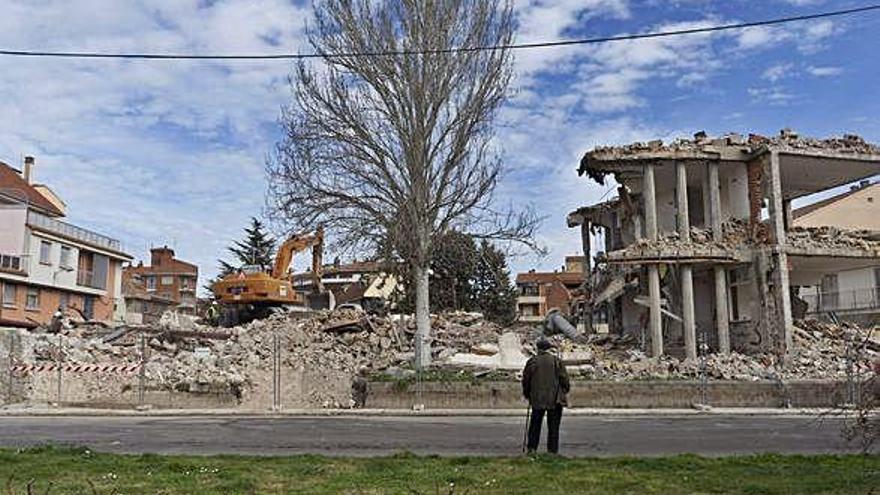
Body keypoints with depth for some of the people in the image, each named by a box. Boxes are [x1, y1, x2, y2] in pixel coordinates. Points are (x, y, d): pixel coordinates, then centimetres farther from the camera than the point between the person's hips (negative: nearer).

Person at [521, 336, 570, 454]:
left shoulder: (532, 361, -2)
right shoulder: (556, 361, -4)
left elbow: (526, 380, 4)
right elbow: (564, 379, -2)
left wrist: (527, 394, 17)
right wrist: (564, 391, 15)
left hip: (537, 399, 1)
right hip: (555, 399, -1)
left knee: (535, 424, 12)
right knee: (553, 426, 7)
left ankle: (532, 447, 11)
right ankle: (552, 449, 8)